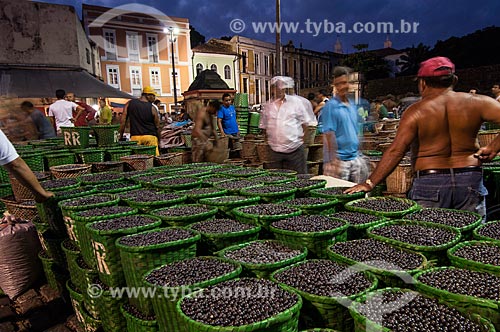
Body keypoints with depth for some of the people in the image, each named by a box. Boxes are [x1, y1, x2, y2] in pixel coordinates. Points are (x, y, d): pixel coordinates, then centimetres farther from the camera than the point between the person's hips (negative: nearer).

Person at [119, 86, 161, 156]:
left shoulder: (130, 104, 6)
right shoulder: (152, 108, -2)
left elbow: (122, 121, 3)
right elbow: (157, 127, 2)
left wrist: (121, 136, 8)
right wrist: (159, 139, 15)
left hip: (135, 137, 2)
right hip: (150, 137, -2)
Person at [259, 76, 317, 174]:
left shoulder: (296, 102, 0)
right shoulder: (268, 105, 10)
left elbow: (307, 122, 5)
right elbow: (263, 125, 20)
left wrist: (303, 135, -1)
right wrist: (267, 137, 10)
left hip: (295, 150, -3)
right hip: (274, 151, 3)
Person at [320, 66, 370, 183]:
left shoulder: (353, 105, 11)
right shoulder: (331, 106, -10)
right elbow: (329, 135, -16)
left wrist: (359, 154, 16)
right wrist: (334, 161, -19)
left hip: (355, 158, 7)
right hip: (338, 160, -7)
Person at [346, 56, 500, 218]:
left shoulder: (416, 111, -6)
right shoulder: (476, 102, 3)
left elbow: (395, 151, -12)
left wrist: (370, 183, -9)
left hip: (429, 183, -3)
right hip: (470, 181, 3)